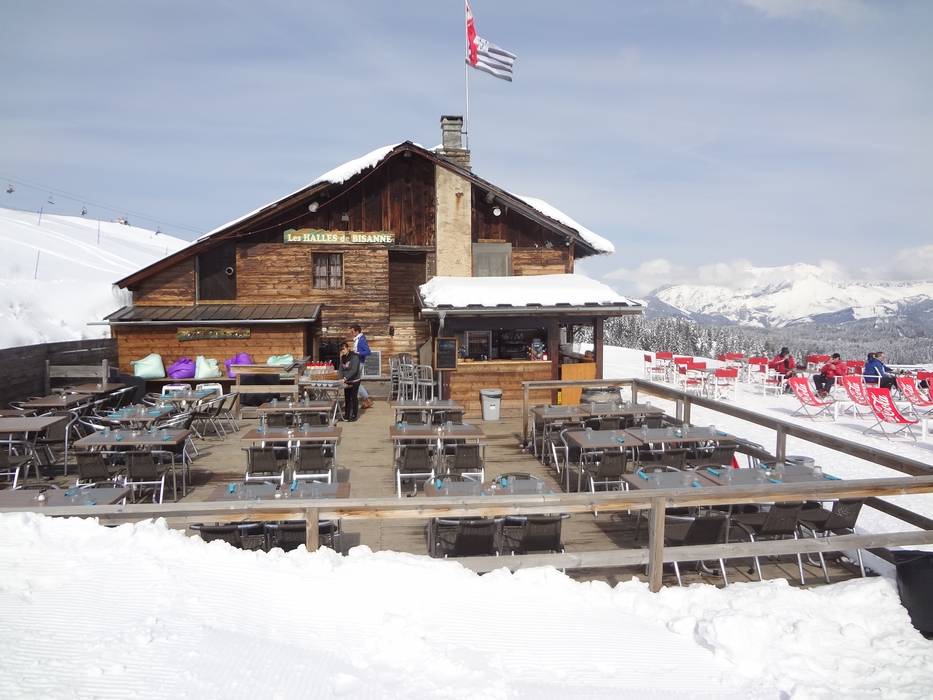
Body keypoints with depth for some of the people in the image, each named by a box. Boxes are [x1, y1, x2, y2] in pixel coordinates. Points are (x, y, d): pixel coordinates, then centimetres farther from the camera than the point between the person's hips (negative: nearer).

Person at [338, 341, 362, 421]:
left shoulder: (354, 357, -17)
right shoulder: (343, 358, 5)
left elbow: (354, 370, -25)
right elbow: (341, 369, 4)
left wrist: (346, 377, -33)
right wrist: (342, 378, -14)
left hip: (354, 380, -6)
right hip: (346, 381, 6)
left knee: (354, 397, -1)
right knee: (347, 397, 10)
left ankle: (354, 415, 8)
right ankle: (347, 414, 19)